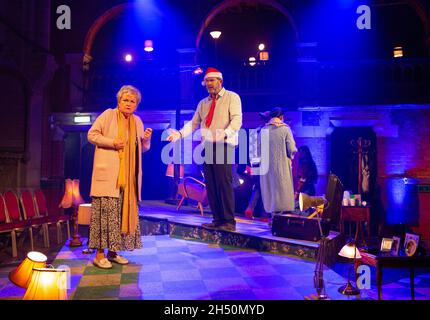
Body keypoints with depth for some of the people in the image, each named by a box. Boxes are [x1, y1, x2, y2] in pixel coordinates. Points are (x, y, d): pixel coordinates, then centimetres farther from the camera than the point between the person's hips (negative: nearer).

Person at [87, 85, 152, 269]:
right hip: (107, 173, -6)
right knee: (106, 210, -8)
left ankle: (113, 251, 15)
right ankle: (99, 254, -2)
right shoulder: (108, 115, 1)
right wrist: (112, 142, -15)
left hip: (128, 176, 6)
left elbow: (142, 148, 21)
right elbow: (92, 135, -2)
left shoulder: (137, 121, 18)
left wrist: (146, 139, -1)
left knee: (125, 210, 5)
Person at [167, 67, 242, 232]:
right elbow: (194, 123, 15)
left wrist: (225, 133, -27)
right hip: (207, 147, 6)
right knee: (210, 184, 5)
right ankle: (217, 220, 12)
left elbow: (237, 120, -10)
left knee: (224, 183, -10)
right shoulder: (203, 103, 21)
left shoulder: (232, 97, 4)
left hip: (223, 146, -6)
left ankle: (229, 222, -5)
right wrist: (180, 133, -2)